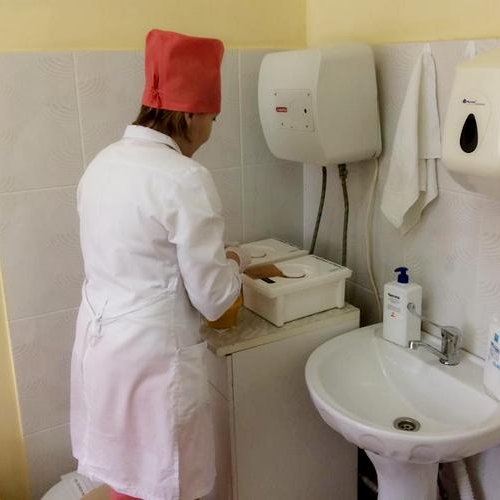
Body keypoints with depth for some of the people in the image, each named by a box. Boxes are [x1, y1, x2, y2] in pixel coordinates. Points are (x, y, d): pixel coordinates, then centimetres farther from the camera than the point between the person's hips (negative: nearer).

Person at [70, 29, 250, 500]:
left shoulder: (103, 162, 3)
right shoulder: (184, 179, -21)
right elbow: (212, 298, -16)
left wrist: (213, 257, 14)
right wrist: (234, 262, 4)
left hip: (99, 344, 8)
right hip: (150, 357, -8)